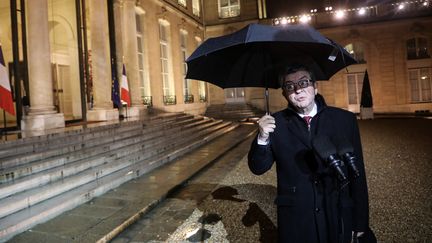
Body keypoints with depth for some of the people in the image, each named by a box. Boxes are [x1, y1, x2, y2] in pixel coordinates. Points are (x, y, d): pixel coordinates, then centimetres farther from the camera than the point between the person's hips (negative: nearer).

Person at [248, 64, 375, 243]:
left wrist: (361, 224, 2)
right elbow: (257, 168, -3)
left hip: (339, 221, 1)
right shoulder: (276, 124, -5)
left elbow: (357, 174, -1)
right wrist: (263, 138, -21)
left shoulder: (345, 119, -4)